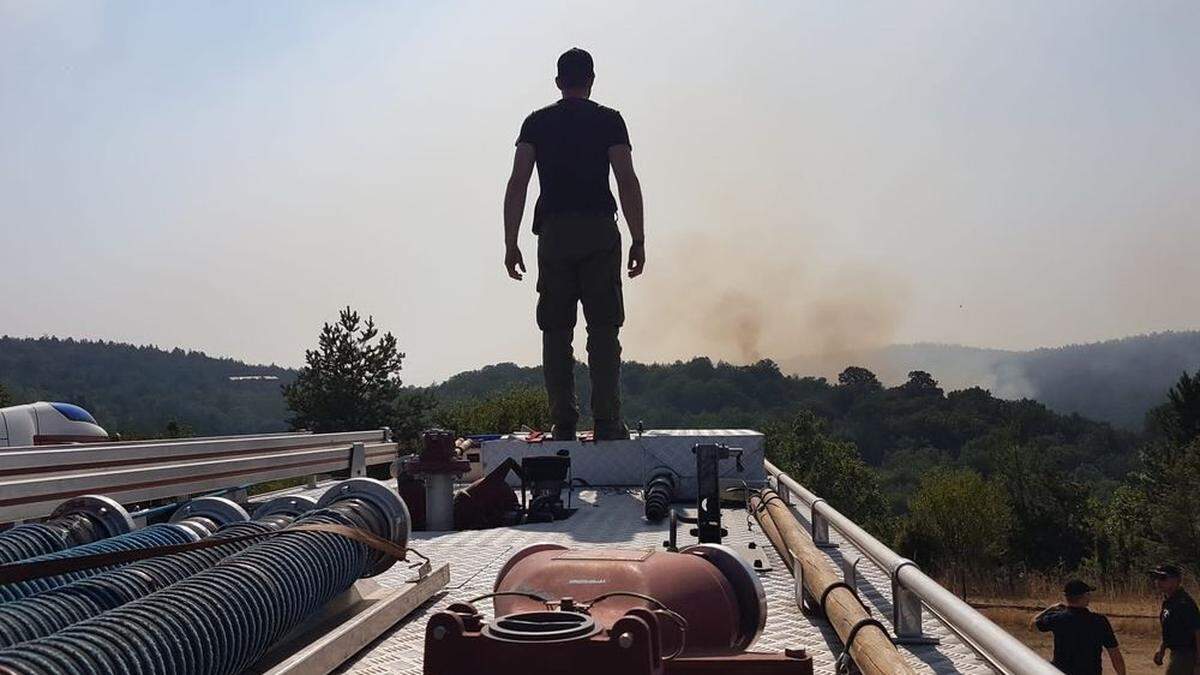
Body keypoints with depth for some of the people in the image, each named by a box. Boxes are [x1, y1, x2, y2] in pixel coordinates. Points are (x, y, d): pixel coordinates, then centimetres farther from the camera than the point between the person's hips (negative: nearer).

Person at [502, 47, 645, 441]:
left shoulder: (537, 122, 10)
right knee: (604, 328, 0)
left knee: (556, 331, 5)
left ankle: (563, 424, 3)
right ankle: (607, 422, -3)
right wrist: (638, 240, 0)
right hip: (600, 231, -1)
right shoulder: (609, 120, 6)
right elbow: (627, 182, -3)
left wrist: (510, 243, 4)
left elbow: (517, 184, 2)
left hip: (554, 233, 1)